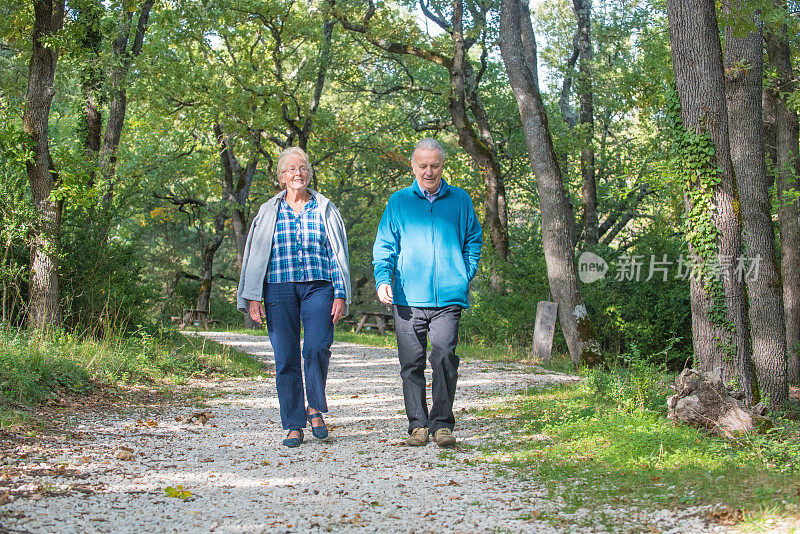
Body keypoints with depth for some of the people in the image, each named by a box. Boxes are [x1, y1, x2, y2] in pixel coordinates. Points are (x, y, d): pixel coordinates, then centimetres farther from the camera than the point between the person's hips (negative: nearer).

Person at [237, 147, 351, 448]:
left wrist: (340, 294, 3)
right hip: (279, 288, 1)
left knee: (317, 348, -18)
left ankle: (316, 408, 5)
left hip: (318, 286, -1)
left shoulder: (325, 209, 12)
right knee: (286, 357, -3)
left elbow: (338, 254, 11)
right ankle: (294, 425, 6)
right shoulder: (269, 211, 13)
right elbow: (255, 254, 12)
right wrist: (252, 296, 4)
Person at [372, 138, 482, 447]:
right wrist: (383, 279, -6)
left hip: (448, 297, -1)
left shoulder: (460, 201, 12)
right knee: (412, 363, 2)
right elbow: (384, 245, 10)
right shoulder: (399, 201, 11)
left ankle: (442, 424, -3)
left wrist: (466, 275, 7)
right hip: (407, 298, 1)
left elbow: (474, 240, 20)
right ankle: (418, 425, 12)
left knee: (445, 357, -12)